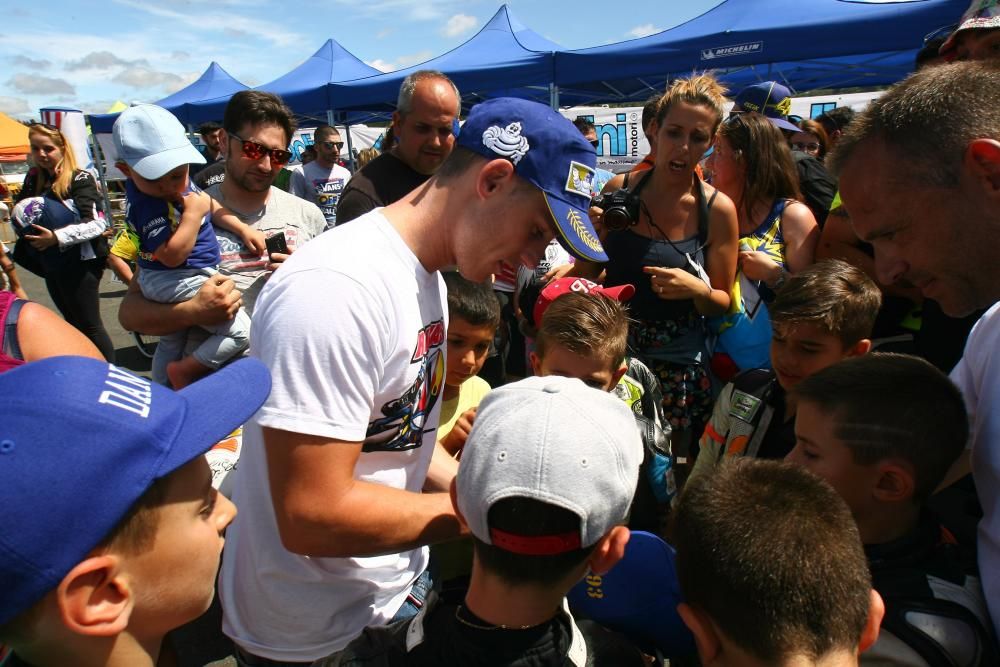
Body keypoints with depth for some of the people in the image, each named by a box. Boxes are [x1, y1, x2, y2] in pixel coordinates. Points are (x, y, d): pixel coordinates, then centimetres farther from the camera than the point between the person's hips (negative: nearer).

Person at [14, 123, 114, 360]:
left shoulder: (80, 179, -11)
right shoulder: (34, 179, 10)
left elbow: (97, 223, -21)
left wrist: (56, 237, -27)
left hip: (80, 263, -8)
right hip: (52, 264, 8)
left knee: (89, 326, -2)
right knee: (73, 324, 17)